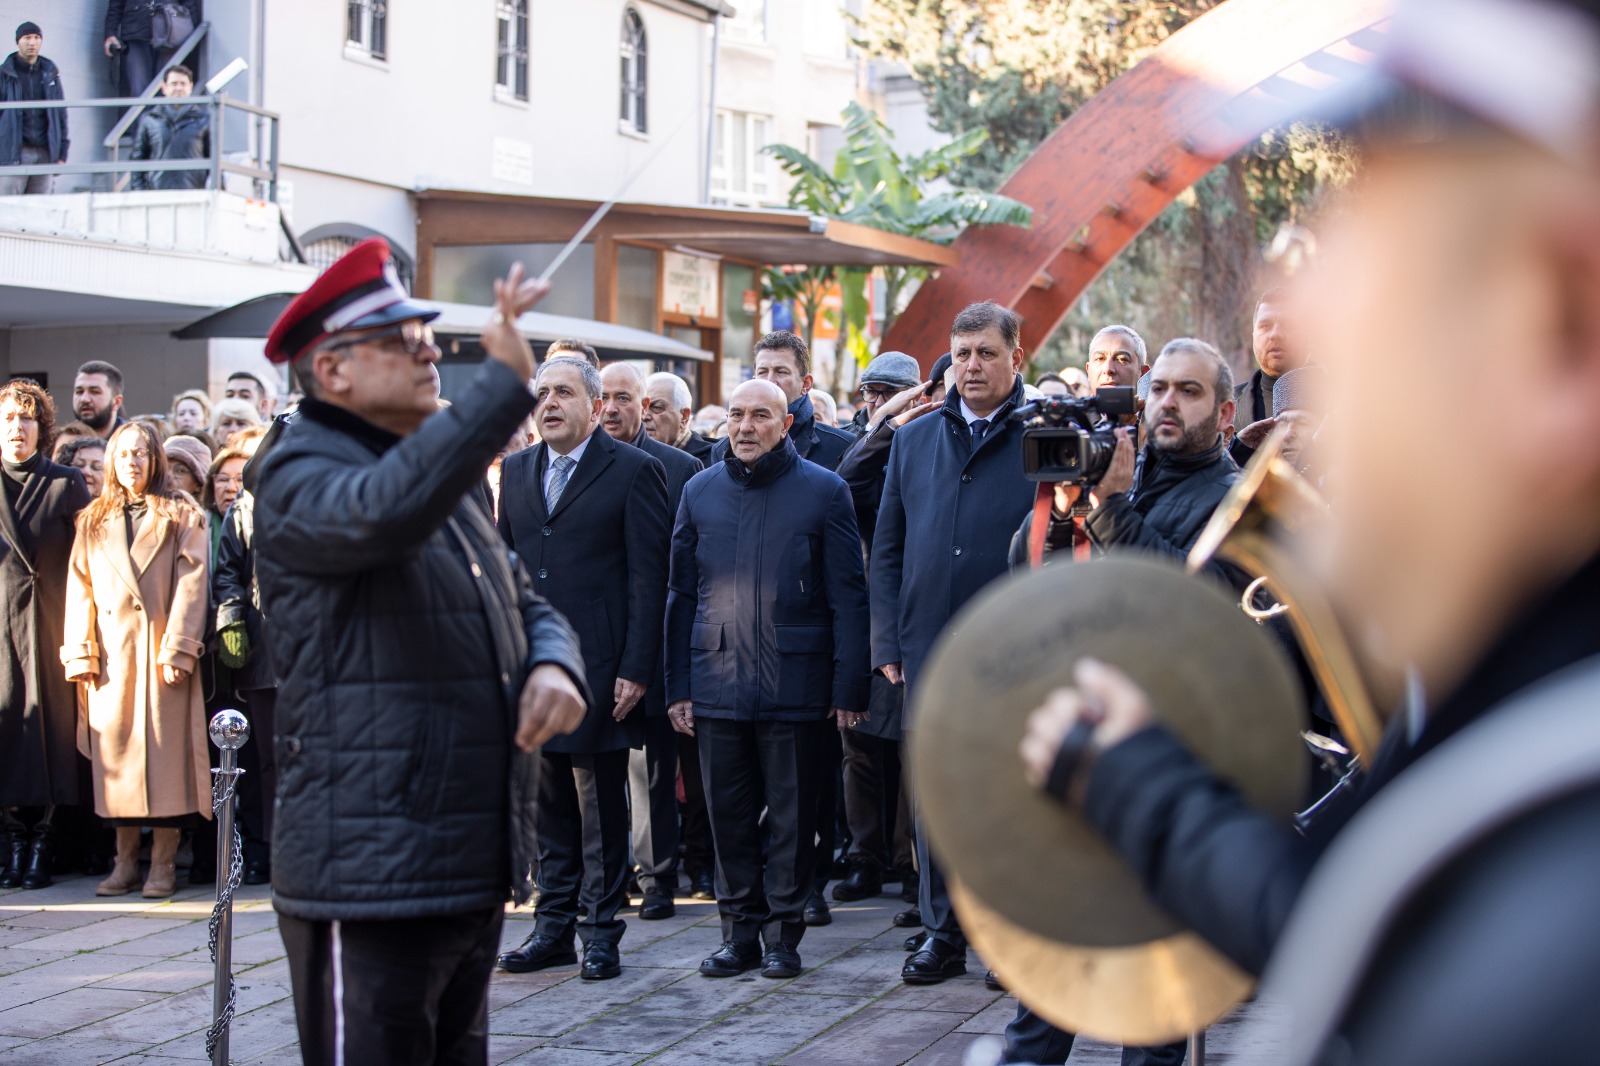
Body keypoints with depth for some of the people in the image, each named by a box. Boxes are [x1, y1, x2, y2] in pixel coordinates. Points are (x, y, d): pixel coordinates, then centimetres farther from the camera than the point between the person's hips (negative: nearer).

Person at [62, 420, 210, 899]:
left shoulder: (181, 517, 7)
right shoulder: (93, 522, 16)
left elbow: (191, 583, -2)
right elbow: (80, 588, 10)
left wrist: (179, 647, -12)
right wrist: (80, 654, 0)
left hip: (161, 646, -3)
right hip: (111, 650, 3)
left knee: (165, 748, -5)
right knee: (116, 750, 1)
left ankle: (163, 863, -1)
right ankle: (125, 860, 6)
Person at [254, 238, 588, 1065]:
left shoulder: (447, 483, 20)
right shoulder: (300, 476, -9)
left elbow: (525, 605, 22)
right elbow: (381, 510, -32)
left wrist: (554, 665, -2)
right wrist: (504, 383, -32)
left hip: (472, 873, 9)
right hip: (369, 884, -9)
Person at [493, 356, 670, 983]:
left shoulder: (632, 471, -4)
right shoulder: (516, 471, 14)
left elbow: (649, 576, -7)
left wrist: (635, 668, -13)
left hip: (598, 667, -5)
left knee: (602, 808, 1)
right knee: (550, 806, 11)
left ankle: (601, 931, 9)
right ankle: (554, 926, 19)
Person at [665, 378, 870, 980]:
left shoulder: (824, 491, 0)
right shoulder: (701, 492, 10)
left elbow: (847, 597, -2)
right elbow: (682, 594, 12)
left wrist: (848, 688, -8)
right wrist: (678, 686, 6)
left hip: (795, 683, -3)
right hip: (718, 682, 3)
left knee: (791, 815, 3)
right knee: (728, 812, 7)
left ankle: (784, 931, 13)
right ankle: (740, 930, 17)